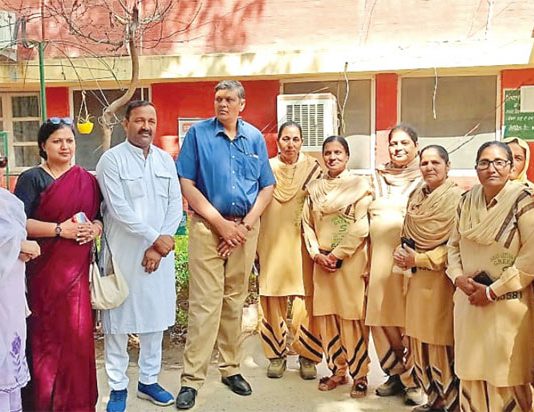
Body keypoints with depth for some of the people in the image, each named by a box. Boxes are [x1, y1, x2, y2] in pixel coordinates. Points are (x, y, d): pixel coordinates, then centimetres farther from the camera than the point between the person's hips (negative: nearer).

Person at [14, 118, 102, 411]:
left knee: (78, 332, 2)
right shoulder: (32, 178, -1)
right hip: (44, 269, -3)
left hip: (78, 268, 3)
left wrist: (95, 228, -7)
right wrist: (60, 229, -19)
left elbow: (101, 216, 15)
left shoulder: (86, 180, 11)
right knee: (45, 333, 3)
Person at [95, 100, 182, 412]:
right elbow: (119, 209, -13)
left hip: (159, 252, 4)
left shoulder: (166, 160, 9)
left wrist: (158, 247, -7)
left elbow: (175, 206, 3)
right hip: (123, 253, -4)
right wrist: (155, 237, -13)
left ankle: (149, 380, 27)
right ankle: (118, 387, 18)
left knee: (156, 316, 11)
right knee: (119, 319, 3)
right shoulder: (111, 160, -4)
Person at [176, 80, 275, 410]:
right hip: (207, 226, -3)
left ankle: (231, 368, 23)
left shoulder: (254, 137, 7)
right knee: (205, 303, -5)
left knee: (235, 301, 11)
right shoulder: (198, 133, -1)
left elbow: (267, 187, 7)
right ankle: (192, 379, 4)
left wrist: (246, 224, -5)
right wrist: (221, 223, -11)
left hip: (246, 227, 3)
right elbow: (186, 184, -6)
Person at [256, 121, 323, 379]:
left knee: (307, 299, -2)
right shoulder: (267, 168, 5)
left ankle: (307, 355, 14)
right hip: (272, 242, 1)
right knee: (273, 298, 3)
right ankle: (276, 353, 19)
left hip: (302, 243, -1)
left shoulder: (312, 169, 3)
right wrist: (256, 244, 6)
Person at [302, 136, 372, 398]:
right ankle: (338, 370, 22)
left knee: (352, 317, -1)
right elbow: (307, 224, 9)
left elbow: (361, 227, -10)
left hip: (351, 261, -4)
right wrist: (316, 254, -5)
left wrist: (336, 254, -12)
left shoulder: (359, 184, -2)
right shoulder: (314, 188, 11)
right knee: (327, 316, 8)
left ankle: (359, 374, 13)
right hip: (322, 261, 4)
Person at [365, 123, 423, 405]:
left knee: (409, 319, -1)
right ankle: (397, 374, 24)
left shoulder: (424, 179, 3)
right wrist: (366, 262, 11)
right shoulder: (378, 178, 15)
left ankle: (414, 378, 16)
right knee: (381, 318, 7)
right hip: (379, 257, 4)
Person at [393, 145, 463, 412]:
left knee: (443, 344, -1)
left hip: (443, 280, -6)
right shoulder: (416, 196, 12)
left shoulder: (456, 198, -9)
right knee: (419, 342, 11)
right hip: (417, 279, 7)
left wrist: (418, 259, -14)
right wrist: (402, 253, 0)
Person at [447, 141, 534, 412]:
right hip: (468, 301, 5)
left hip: (507, 305, -4)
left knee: (505, 377, 6)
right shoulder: (467, 201, 5)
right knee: (470, 371, 14)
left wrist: (493, 291, -14)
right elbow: (454, 244, 11)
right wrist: (458, 277, -6)